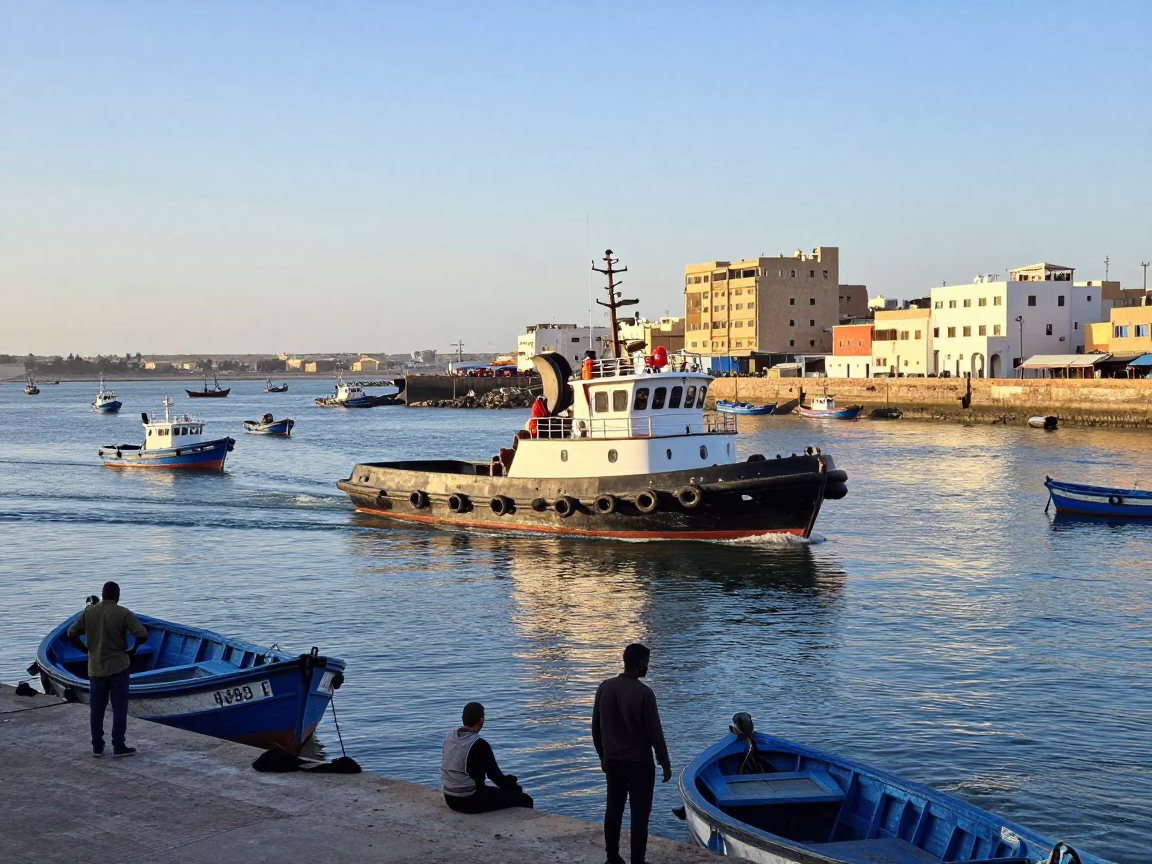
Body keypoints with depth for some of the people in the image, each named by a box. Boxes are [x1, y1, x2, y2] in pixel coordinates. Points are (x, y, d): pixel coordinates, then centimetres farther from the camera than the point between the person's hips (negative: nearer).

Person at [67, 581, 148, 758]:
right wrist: (133, 649, 0)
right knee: (119, 707, 3)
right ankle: (118, 746, 2)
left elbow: (71, 634, 1)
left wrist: (85, 650, 11)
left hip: (95, 668, 3)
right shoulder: (123, 613, -10)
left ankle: (97, 746, 15)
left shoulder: (89, 612, 0)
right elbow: (142, 635, -17)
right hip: (118, 667, -3)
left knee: (96, 708, 11)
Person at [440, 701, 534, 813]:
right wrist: (516, 787, 7)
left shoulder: (449, 738, 3)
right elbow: (495, 775, -13)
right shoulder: (479, 745, -20)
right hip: (470, 801, -8)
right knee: (525, 800, 4)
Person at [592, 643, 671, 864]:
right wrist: (665, 764, -4)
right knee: (639, 815, 1)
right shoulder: (644, 693, -17)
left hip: (612, 761, 5)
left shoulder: (605, 687, -1)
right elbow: (654, 732, -14)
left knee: (613, 810, 14)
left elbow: (596, 727, 7)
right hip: (639, 763, -5)